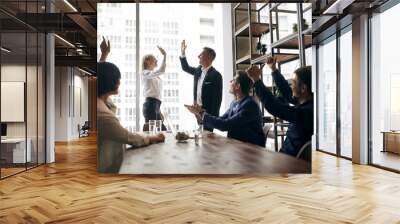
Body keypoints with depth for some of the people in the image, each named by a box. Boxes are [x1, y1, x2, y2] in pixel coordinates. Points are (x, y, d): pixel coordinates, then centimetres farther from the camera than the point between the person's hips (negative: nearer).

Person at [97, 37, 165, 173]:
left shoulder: (101, 100, -4)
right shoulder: (103, 115, -31)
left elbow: (101, 74, 18)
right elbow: (131, 139, -21)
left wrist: (104, 54, 25)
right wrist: (154, 138, -6)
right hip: (108, 168, -9)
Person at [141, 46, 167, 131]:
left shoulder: (154, 76, 25)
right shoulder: (145, 73, -2)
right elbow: (161, 70, -21)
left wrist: (159, 111, 20)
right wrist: (164, 55, -20)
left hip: (156, 104, 9)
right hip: (151, 104, -9)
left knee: (163, 130, 10)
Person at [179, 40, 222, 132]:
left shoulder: (216, 75, -14)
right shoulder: (199, 70, 9)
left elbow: (217, 98, -15)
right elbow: (186, 68, 26)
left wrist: (213, 116, -17)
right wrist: (182, 53, 12)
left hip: (209, 111, -7)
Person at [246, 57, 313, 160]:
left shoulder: (307, 111, -26)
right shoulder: (305, 103, 2)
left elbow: (275, 107, -30)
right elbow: (287, 92, 19)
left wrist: (256, 80, -21)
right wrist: (273, 69, 23)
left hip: (295, 161, -9)